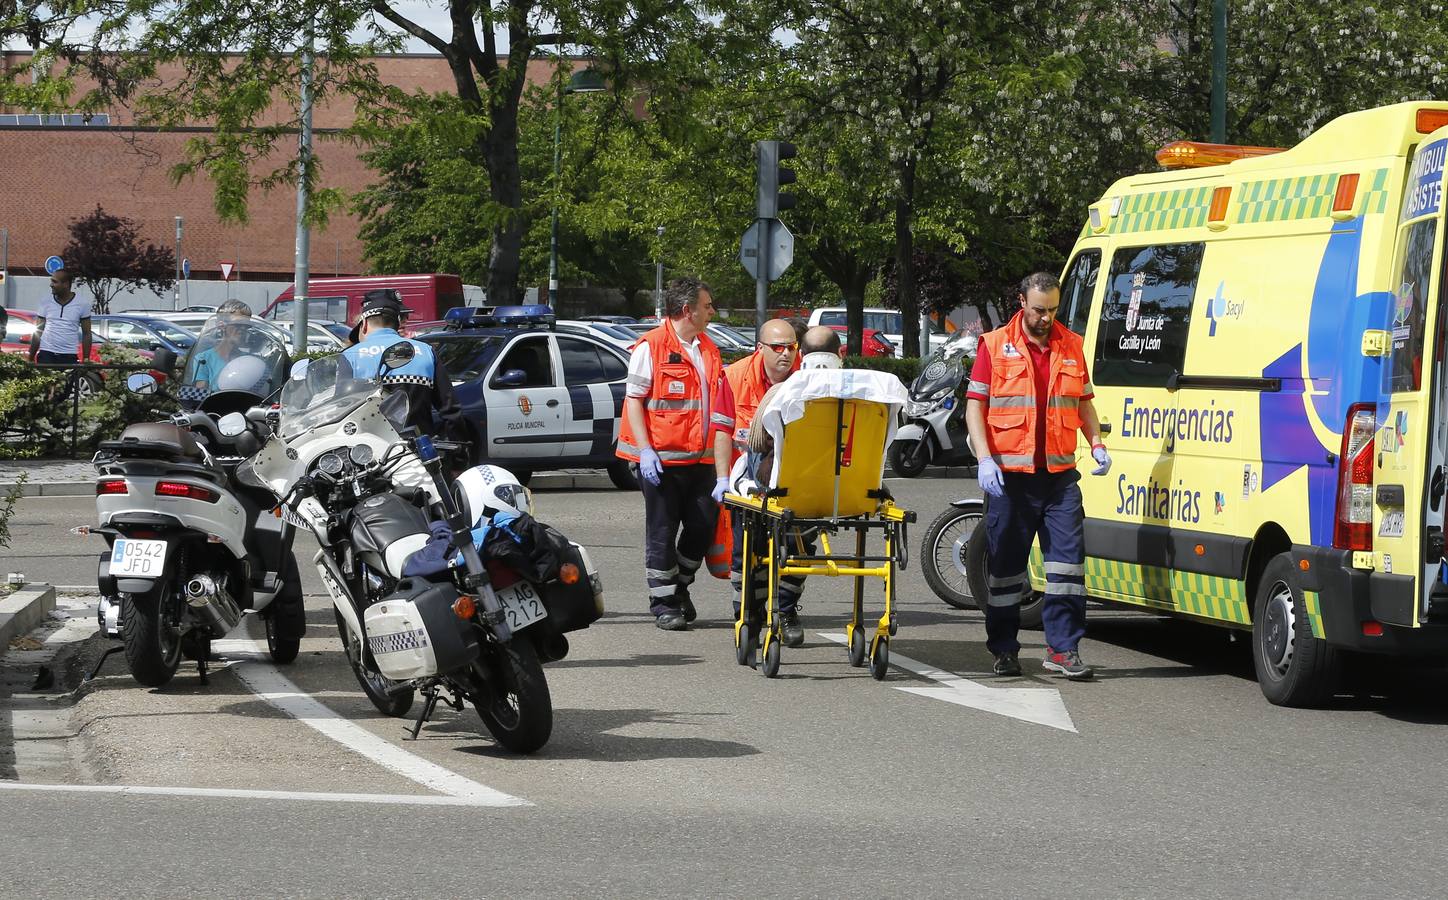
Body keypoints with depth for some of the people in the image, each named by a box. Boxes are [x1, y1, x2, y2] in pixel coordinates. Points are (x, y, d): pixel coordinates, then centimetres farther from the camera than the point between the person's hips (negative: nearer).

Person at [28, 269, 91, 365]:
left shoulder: (82, 304, 1)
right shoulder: (46, 302, 6)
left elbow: (86, 334, 5)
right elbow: (38, 332, 9)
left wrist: (86, 360, -1)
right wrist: (31, 359, 4)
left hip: (69, 357, -1)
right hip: (46, 354, 1)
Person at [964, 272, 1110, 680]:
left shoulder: (1071, 346, 11)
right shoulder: (996, 346, 1)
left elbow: (1083, 401, 21)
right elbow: (975, 405, -1)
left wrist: (1096, 444, 5)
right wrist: (984, 458, -12)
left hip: (1060, 474, 3)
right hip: (1010, 474, -3)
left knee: (1068, 561, -3)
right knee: (1005, 564, 4)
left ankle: (1063, 648, 2)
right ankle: (1004, 650, 13)